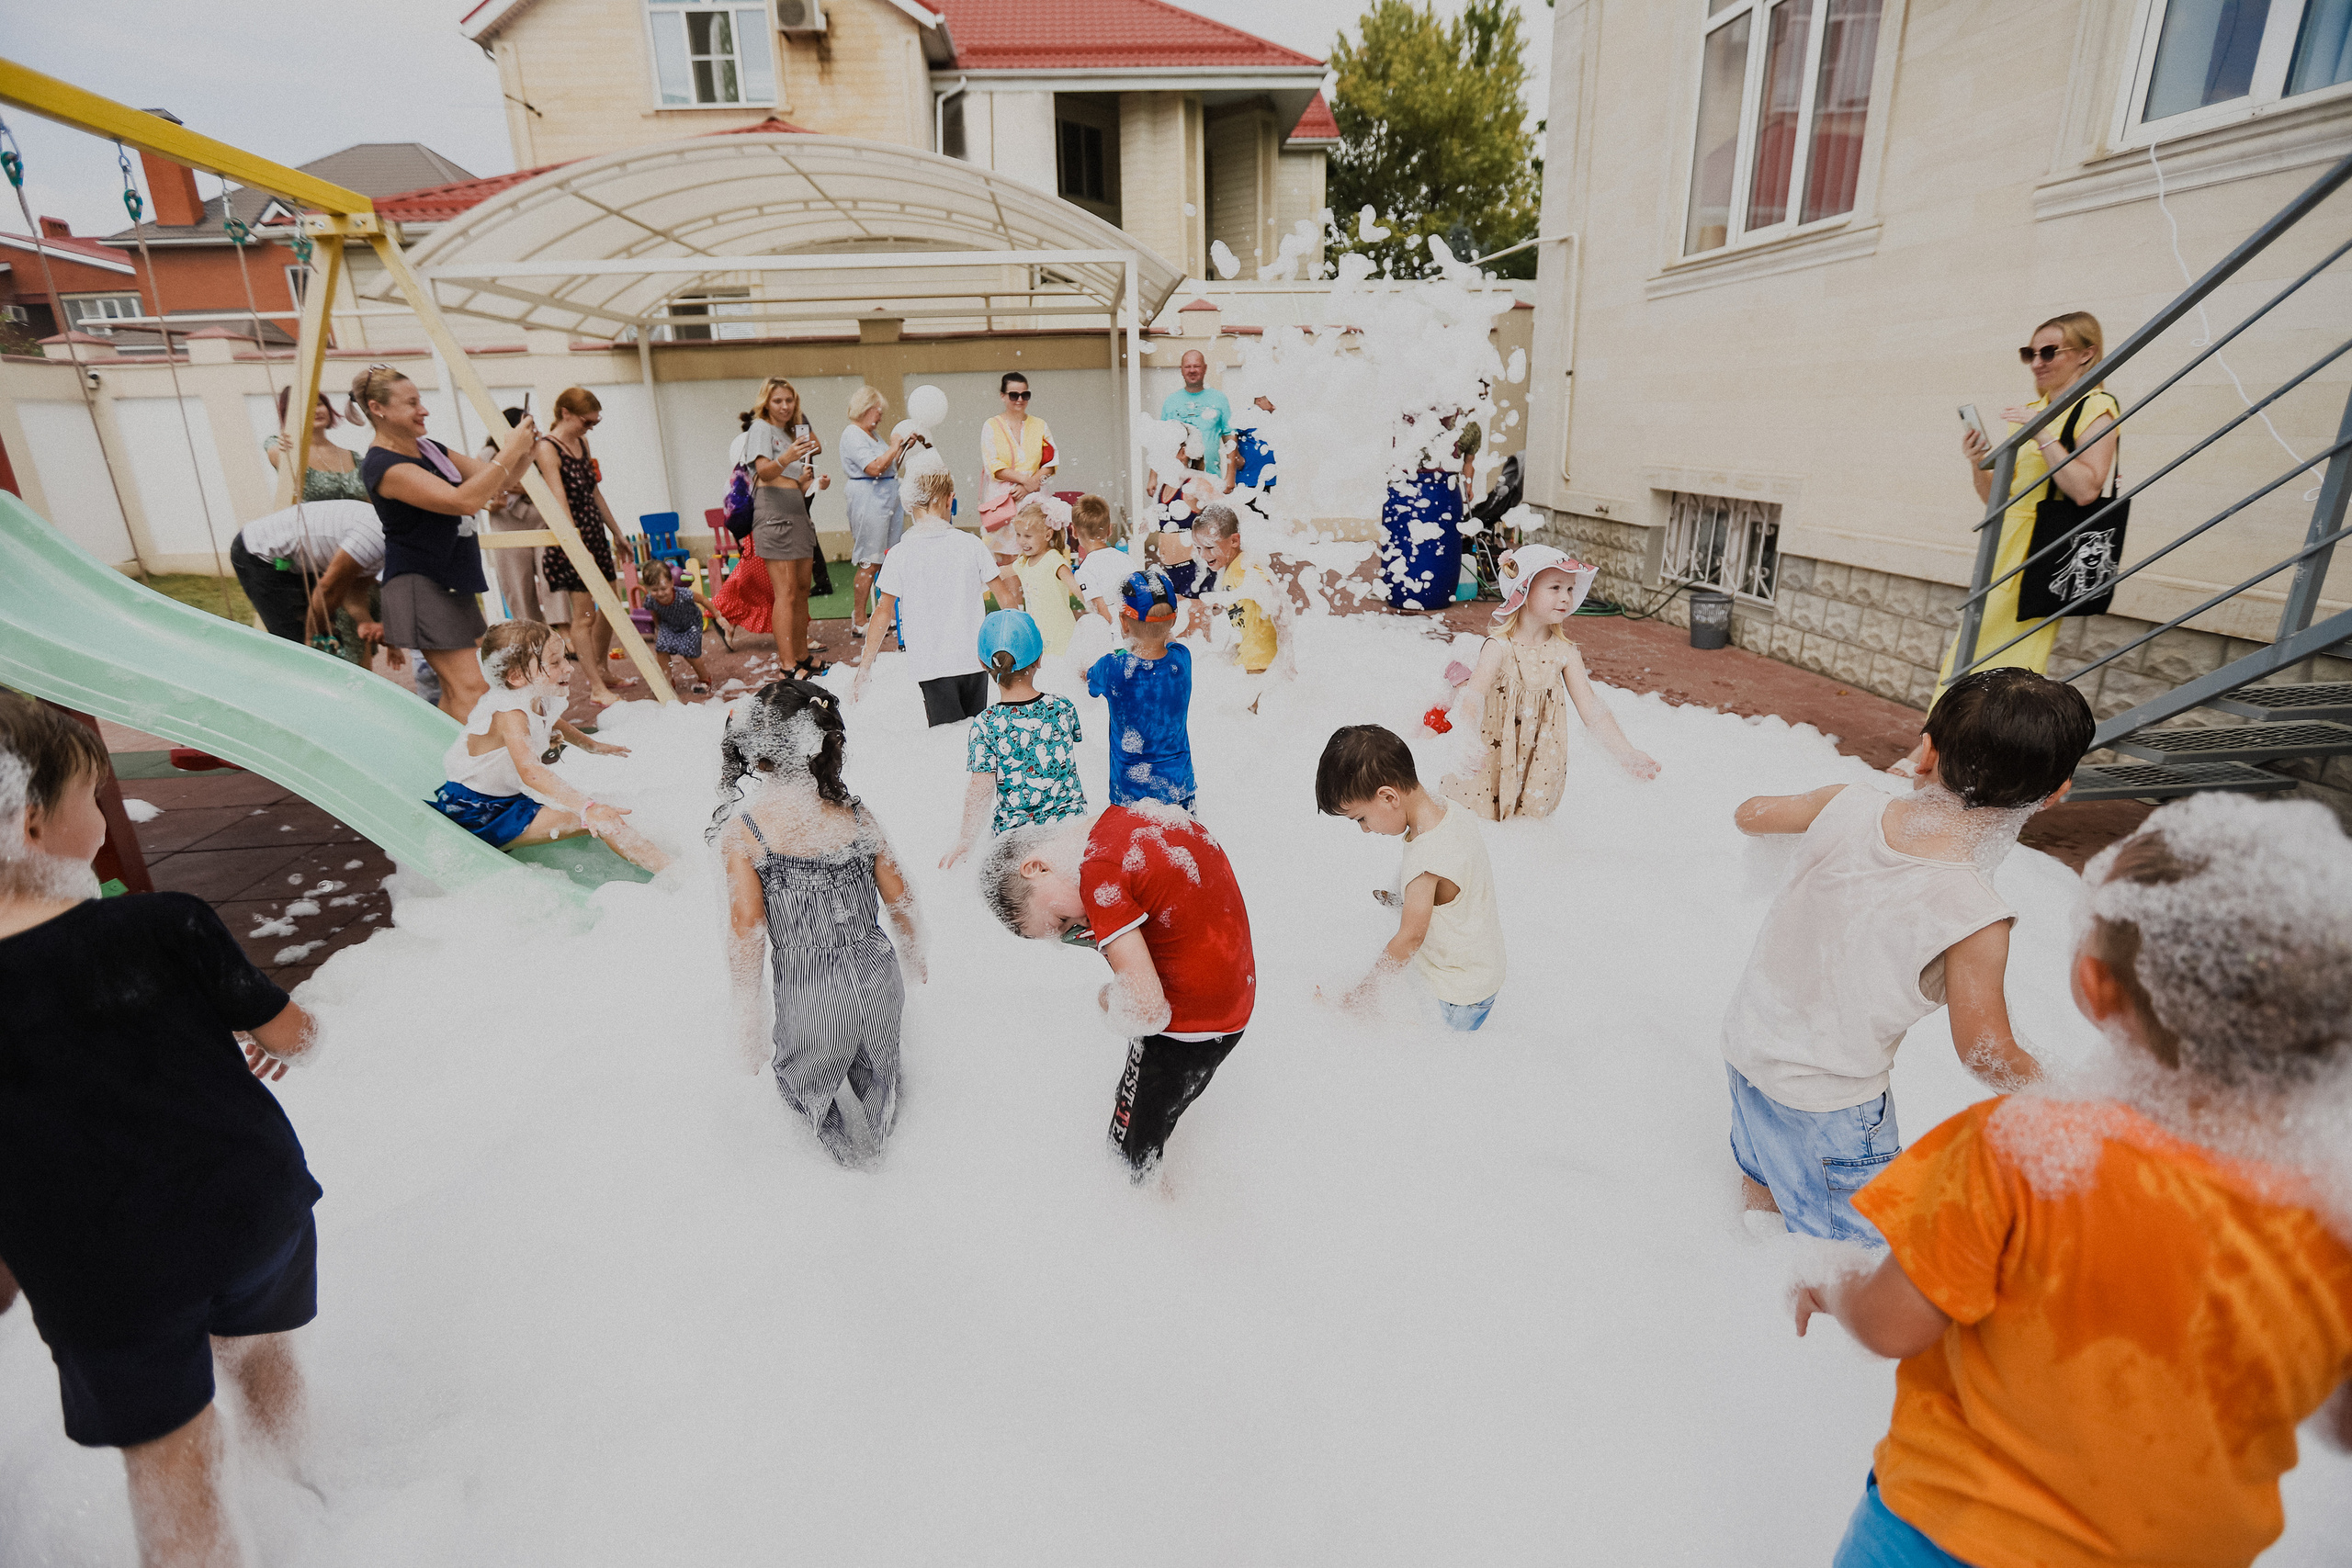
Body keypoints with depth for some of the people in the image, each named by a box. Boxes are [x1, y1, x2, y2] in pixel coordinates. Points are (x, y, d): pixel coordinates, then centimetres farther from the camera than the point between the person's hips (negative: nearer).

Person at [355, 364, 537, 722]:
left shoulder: (430, 448, 12)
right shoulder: (382, 465, -15)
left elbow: (496, 484, 13)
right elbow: (463, 501, -28)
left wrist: (524, 452, -6)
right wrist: (509, 452, -24)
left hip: (454, 583, 9)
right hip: (421, 587, -9)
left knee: (455, 692, 10)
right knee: (469, 689, -15)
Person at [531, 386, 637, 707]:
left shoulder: (582, 443, 11)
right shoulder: (547, 448, -15)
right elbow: (560, 501, -25)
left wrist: (617, 532, 21)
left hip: (594, 531, 9)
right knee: (584, 614, -6)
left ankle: (600, 675, 25)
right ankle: (597, 689, -3)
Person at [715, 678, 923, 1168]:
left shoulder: (742, 826, -12)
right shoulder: (856, 813, -4)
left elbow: (745, 929, -12)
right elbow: (901, 900, 2)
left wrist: (748, 1013, 0)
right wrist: (913, 953, 21)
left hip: (811, 993, -3)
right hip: (878, 977, 3)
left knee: (799, 1078, 26)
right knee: (876, 1070, 30)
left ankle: (844, 1138, 9)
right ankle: (877, 1121, 11)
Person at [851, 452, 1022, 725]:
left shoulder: (900, 555, -6)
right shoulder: (970, 544, -1)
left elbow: (883, 613, -5)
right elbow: (1005, 597, 7)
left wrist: (863, 672, 3)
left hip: (932, 667, -2)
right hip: (975, 661, 2)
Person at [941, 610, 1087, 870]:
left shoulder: (985, 725, -12)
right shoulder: (1063, 708, -5)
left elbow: (980, 791, -9)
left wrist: (965, 842, 1)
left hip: (1013, 832, -2)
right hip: (1071, 825, 2)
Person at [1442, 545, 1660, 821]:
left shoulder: (1564, 652, -5)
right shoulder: (1499, 648, -18)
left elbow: (1589, 705, -5)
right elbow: (1473, 696, -31)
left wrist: (1624, 752, -14)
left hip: (1540, 762, 4)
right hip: (1492, 755, -3)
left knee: (1534, 811, 12)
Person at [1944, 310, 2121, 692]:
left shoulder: (2096, 407, -2)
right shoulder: (2030, 412, 20)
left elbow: (2086, 490, -17)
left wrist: (2045, 436, -17)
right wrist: (1978, 464, 1)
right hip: (2003, 553, 7)